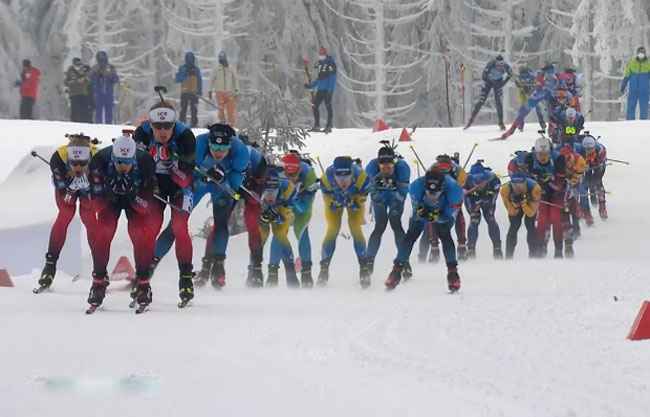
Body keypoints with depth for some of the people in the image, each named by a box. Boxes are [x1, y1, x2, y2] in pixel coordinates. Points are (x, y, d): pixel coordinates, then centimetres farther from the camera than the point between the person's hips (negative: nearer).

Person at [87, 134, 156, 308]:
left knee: (139, 233, -19)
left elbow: (145, 207, -30)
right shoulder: (99, 161, -36)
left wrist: (132, 194, -49)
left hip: (137, 197, 0)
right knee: (103, 232, -18)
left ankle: (143, 282, -3)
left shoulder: (145, 162, -36)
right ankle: (98, 281, -5)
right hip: (109, 198, 0)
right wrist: (107, 192, -49)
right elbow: (96, 205, -29)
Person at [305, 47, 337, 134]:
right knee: (315, 106, 4)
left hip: (327, 89, -8)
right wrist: (310, 85, 20)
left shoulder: (331, 63, -7)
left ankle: (329, 126, 0)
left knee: (328, 106, -5)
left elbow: (332, 78, -14)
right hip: (320, 89, 8)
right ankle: (316, 126, 11)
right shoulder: (320, 64, 18)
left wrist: (330, 90, -21)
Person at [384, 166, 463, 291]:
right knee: (411, 235, -8)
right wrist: (421, 212, -45)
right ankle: (397, 270, 3)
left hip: (443, 212, -1)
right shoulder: (416, 186, -39)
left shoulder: (453, 188, -42)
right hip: (422, 209, 1)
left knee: (445, 235, -21)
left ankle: (453, 272, -12)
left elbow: (450, 215, -28)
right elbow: (416, 209, -21)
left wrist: (437, 217, -47)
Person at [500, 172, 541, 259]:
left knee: (530, 226, -13)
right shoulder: (506, 189, -37)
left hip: (530, 202, -1)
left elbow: (530, 213, -35)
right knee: (514, 227, -10)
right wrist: (515, 203, -46)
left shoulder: (535, 188, -42)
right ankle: (508, 256, -1)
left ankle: (533, 255, -1)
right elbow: (512, 213, -25)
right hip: (515, 206, 1)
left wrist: (523, 201, -50)